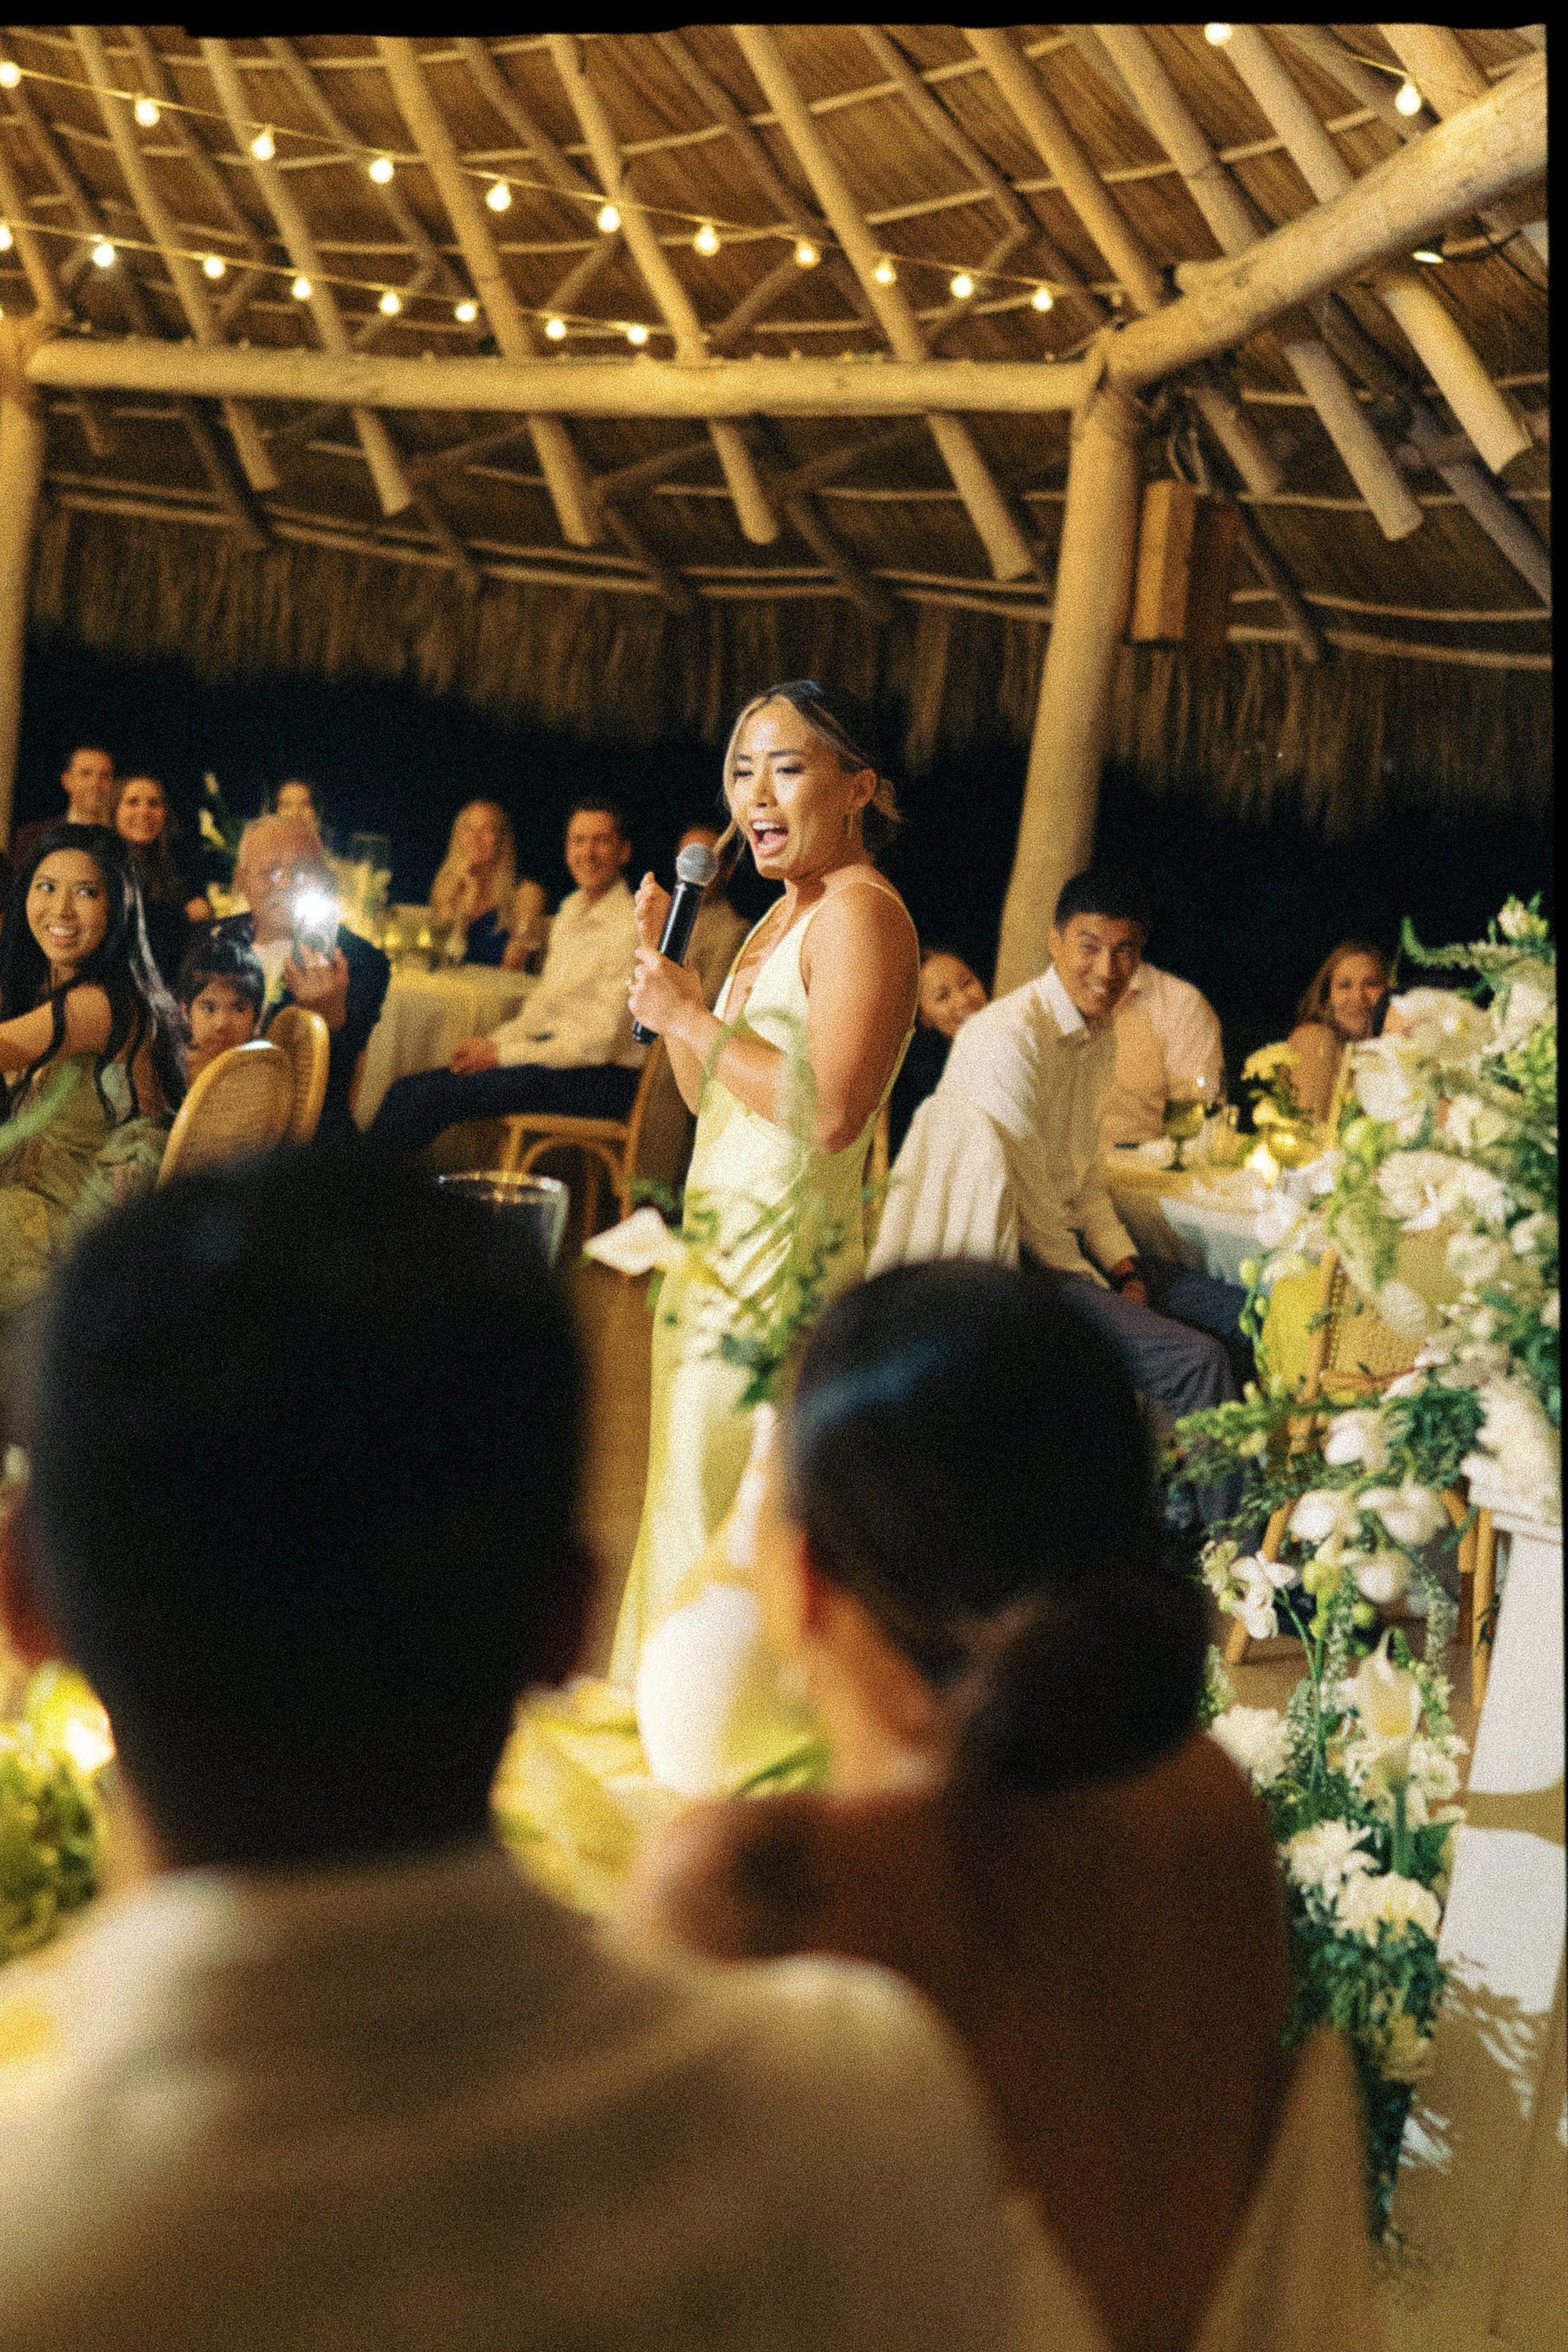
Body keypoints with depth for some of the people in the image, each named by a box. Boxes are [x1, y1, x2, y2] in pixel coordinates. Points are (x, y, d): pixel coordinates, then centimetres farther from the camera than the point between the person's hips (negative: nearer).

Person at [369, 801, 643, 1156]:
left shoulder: (630, 927, -14)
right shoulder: (572, 909, 15)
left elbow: (601, 1043, -17)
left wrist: (502, 1054, -12)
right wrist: (492, 1043, 3)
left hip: (598, 1077, -9)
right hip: (550, 1053, 9)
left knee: (429, 1095, -19)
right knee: (410, 1089, -6)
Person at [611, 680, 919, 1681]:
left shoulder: (861, 912, -14)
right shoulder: (787, 912, 17)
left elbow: (832, 1111, -26)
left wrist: (694, 1020, -18)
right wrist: (666, 968, 8)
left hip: (787, 1257, -10)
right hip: (722, 1253, 10)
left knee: (722, 1525, -5)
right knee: (687, 1506, 15)